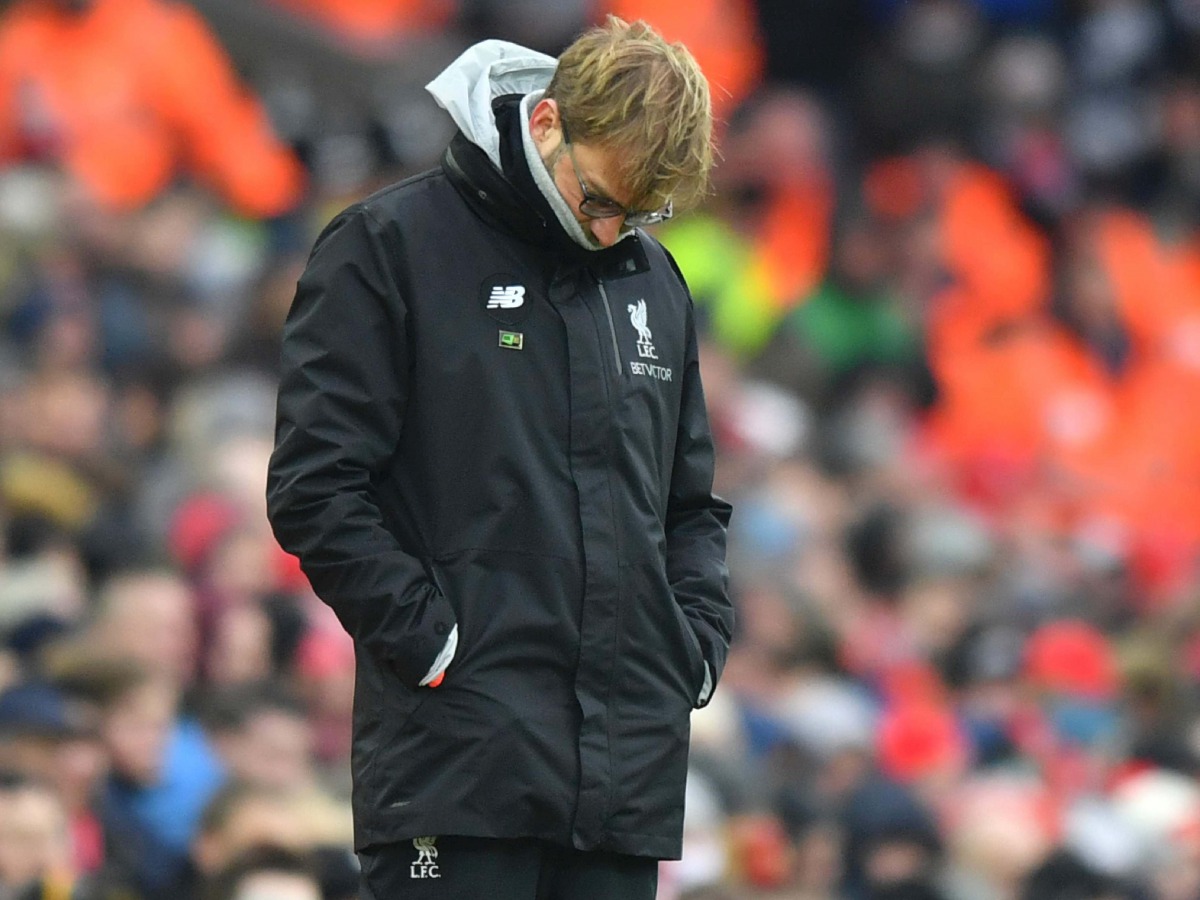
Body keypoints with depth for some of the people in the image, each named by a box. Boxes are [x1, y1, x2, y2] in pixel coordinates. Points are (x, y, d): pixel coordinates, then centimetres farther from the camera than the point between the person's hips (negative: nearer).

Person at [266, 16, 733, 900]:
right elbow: (315, 487, -7)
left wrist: (698, 643, 9)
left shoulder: (654, 280, 17)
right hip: (458, 758, -6)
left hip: (628, 765, 6)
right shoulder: (388, 248, -2)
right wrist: (430, 640, -13)